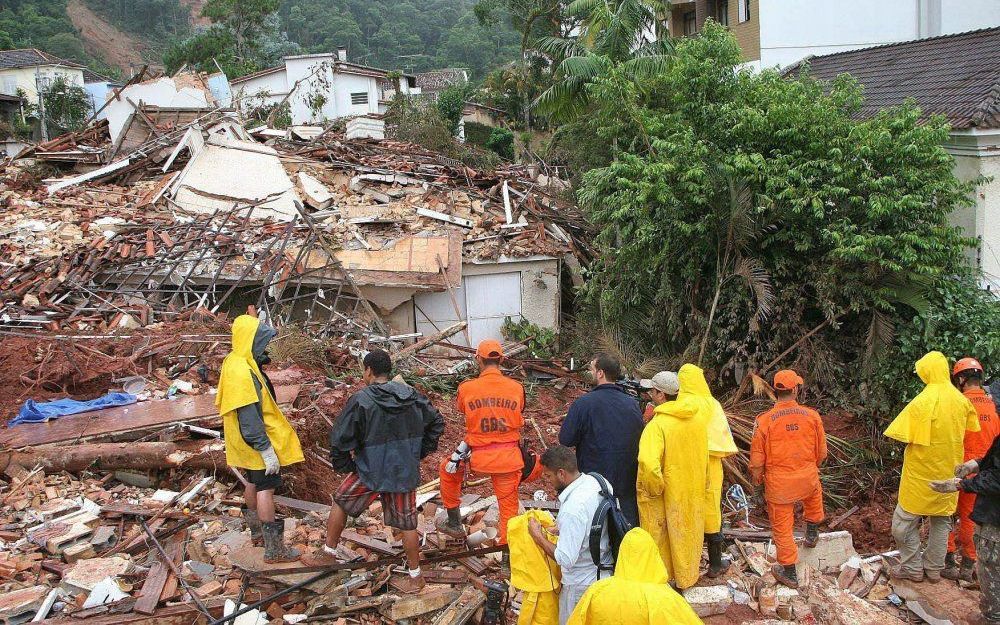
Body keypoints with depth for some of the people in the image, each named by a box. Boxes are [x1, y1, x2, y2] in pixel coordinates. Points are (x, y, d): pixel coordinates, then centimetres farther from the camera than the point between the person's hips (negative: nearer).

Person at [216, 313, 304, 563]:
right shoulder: (243, 373, -28)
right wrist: (266, 450, -27)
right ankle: (273, 549, 5)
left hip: (247, 441, 10)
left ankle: (257, 531, 40)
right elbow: (249, 418, -29)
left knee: (253, 482, 22)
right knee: (266, 488, -3)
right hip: (257, 441, -10)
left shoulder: (235, 362, 3)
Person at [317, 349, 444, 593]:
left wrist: (343, 465, 2)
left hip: (370, 472, -3)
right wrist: (419, 452, 14)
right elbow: (437, 422, 9)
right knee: (407, 523, 14)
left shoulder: (360, 401, -16)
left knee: (340, 503, 23)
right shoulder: (412, 396, -1)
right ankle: (416, 577, 22)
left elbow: (340, 437, -15)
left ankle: (328, 550, 35)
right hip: (405, 473, 3)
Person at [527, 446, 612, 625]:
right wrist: (563, 527, 6)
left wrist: (538, 536, -18)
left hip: (581, 585, -8)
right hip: (604, 571, 8)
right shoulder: (595, 481, -7)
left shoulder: (572, 509, -34)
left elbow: (565, 559, -29)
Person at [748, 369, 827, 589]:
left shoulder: (764, 420, -16)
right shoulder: (812, 416, -10)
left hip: (778, 484, -2)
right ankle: (812, 533, 50)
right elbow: (821, 452, 2)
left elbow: (757, 458, -9)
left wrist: (756, 477, 11)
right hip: (807, 478, 3)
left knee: (782, 527, 12)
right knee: (815, 491, 38)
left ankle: (789, 573, 25)